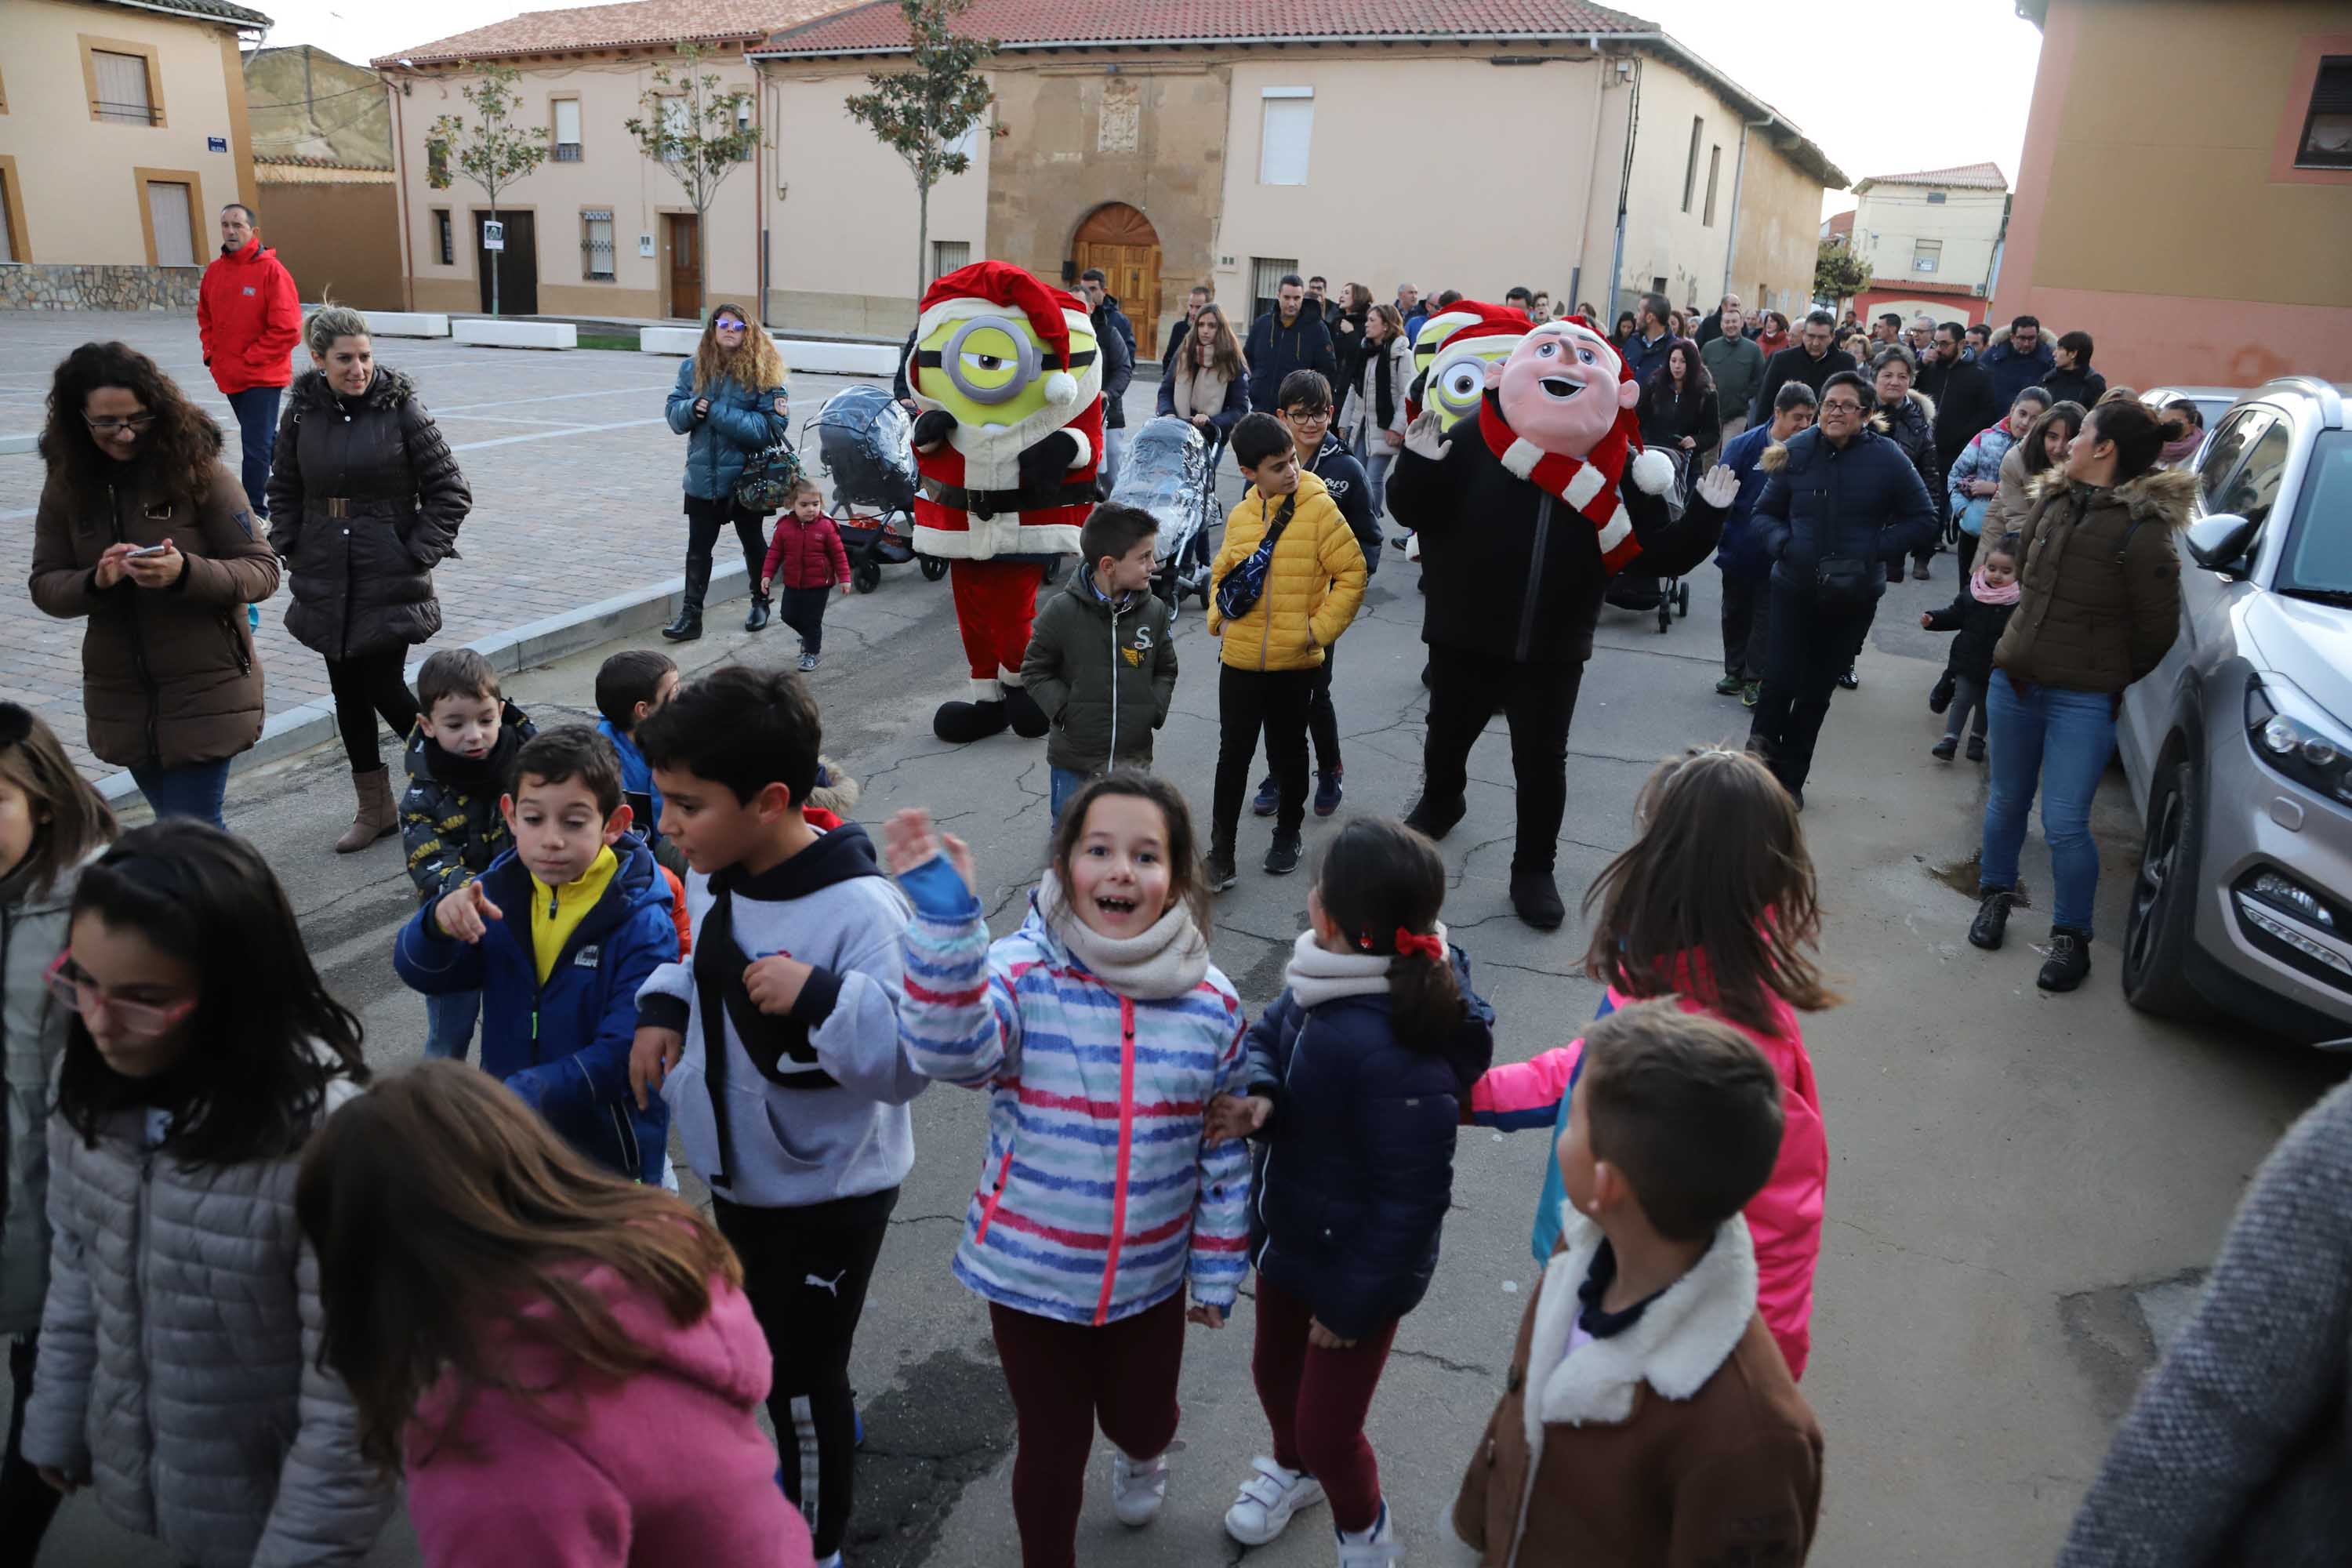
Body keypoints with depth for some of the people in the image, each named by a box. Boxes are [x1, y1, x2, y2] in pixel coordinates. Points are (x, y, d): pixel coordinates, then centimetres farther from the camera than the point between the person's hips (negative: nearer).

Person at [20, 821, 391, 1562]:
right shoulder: (92, 1082, -10)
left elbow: (348, 1386, -24)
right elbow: (74, 1265, 5)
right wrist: (58, 1419, 12)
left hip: (271, 1498, -6)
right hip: (135, 1466, 6)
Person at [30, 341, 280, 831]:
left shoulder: (198, 469, -11)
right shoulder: (66, 484, 2)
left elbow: (262, 571, -12)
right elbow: (44, 585, 3)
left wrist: (186, 573, -30)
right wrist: (95, 582, -19)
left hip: (205, 692, -5)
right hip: (122, 697, 5)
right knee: (175, 821, 19)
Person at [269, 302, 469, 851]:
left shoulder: (401, 408, -8)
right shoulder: (303, 412, 2)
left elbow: (451, 492, -5)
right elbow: (283, 490, 15)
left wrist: (419, 554, -9)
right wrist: (292, 551, 5)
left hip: (390, 584, -4)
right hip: (326, 586, 4)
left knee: (385, 690, -6)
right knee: (348, 693, 10)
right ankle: (375, 810, 23)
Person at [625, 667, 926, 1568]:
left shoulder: (859, 911, -32)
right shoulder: (714, 876, -7)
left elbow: (912, 1059, -32)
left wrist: (822, 997, -44)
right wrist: (663, 1007, -4)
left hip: (826, 1198, -8)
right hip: (736, 1173, 8)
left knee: (798, 1379, 8)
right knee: (762, 1342, 29)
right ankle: (825, 1444, 58)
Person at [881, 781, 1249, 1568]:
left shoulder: (1211, 1004, -11)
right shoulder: (1023, 970, -18)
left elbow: (1226, 1151, -1)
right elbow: (953, 1052, -38)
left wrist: (1217, 1272, 6)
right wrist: (946, 922, -50)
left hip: (1151, 1280, 2)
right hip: (1031, 1274, -2)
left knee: (1142, 1417, 25)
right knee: (1054, 1446, 13)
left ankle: (1143, 1454, 63)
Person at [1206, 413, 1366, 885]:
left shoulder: (1319, 508, -9)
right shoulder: (1241, 515, 3)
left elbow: (1351, 573, -7)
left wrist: (1321, 628, -11)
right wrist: (1219, 617, 3)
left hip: (1295, 661, -2)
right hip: (1239, 659, 3)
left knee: (1289, 751, 14)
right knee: (1233, 755, 4)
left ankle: (1287, 835, 34)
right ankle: (1220, 854, 12)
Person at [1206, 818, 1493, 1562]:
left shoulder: (1400, 1054, -37)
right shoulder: (1324, 980, -12)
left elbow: (1411, 1197, -29)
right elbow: (1270, 1034, 3)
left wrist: (1353, 1302, -17)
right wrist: (1256, 1095, -21)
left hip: (1358, 1265, -8)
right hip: (1290, 1234, 8)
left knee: (1327, 1426, 11)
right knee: (1274, 1370, 29)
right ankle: (1293, 1469, 60)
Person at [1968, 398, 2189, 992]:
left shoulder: (2143, 528, -15)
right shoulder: (2051, 501, 2)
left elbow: (2158, 628, -7)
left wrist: (2112, 676, 6)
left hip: (2082, 699, -5)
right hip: (2014, 681, 6)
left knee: (2065, 825, -2)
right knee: (2006, 803, 18)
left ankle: (2071, 937, 16)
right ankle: (1996, 896, 38)